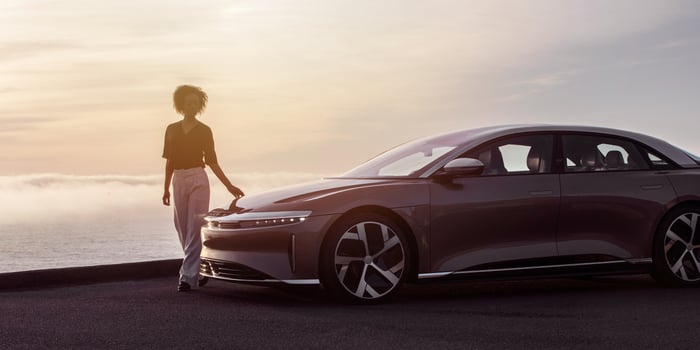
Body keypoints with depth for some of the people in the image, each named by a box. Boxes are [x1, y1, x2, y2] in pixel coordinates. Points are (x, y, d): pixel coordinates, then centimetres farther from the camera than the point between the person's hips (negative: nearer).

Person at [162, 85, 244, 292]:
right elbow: (169, 161, 15)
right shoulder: (172, 130, 11)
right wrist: (166, 188, 12)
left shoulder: (204, 131, 3)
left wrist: (229, 186, -1)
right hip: (178, 180, 4)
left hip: (198, 179, -4)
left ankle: (188, 276, -12)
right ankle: (197, 271, 24)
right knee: (183, 229, 7)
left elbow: (212, 161, 4)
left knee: (194, 229, -9)